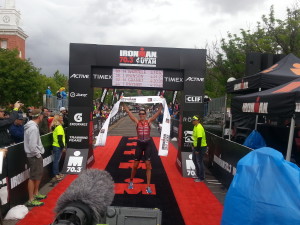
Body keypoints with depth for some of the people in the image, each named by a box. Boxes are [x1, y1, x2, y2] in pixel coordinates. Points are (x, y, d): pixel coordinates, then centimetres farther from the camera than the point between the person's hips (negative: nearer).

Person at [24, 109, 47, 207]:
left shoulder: (33, 126, 9)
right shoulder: (33, 128, -23)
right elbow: (32, 145, -26)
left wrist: (41, 151, 10)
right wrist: (38, 154, -15)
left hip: (36, 155, 10)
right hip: (34, 156, -10)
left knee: (39, 175, 22)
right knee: (33, 177, -1)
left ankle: (36, 194, 37)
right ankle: (31, 200, 10)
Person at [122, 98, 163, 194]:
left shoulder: (149, 121, 0)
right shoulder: (137, 121, 0)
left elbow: (158, 112, -4)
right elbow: (128, 111, -2)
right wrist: (123, 102, -5)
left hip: (148, 144, 0)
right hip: (139, 144, 0)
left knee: (148, 165, -1)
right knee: (135, 165, 9)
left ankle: (148, 186, 7)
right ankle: (131, 182, 32)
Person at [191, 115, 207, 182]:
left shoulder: (199, 127, -23)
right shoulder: (195, 126, 9)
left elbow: (199, 139, -26)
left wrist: (197, 149, -24)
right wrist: (193, 145, 20)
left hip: (201, 147, -11)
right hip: (196, 146, 11)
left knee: (199, 162, -1)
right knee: (194, 160, 21)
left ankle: (201, 178, 12)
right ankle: (198, 175, 36)